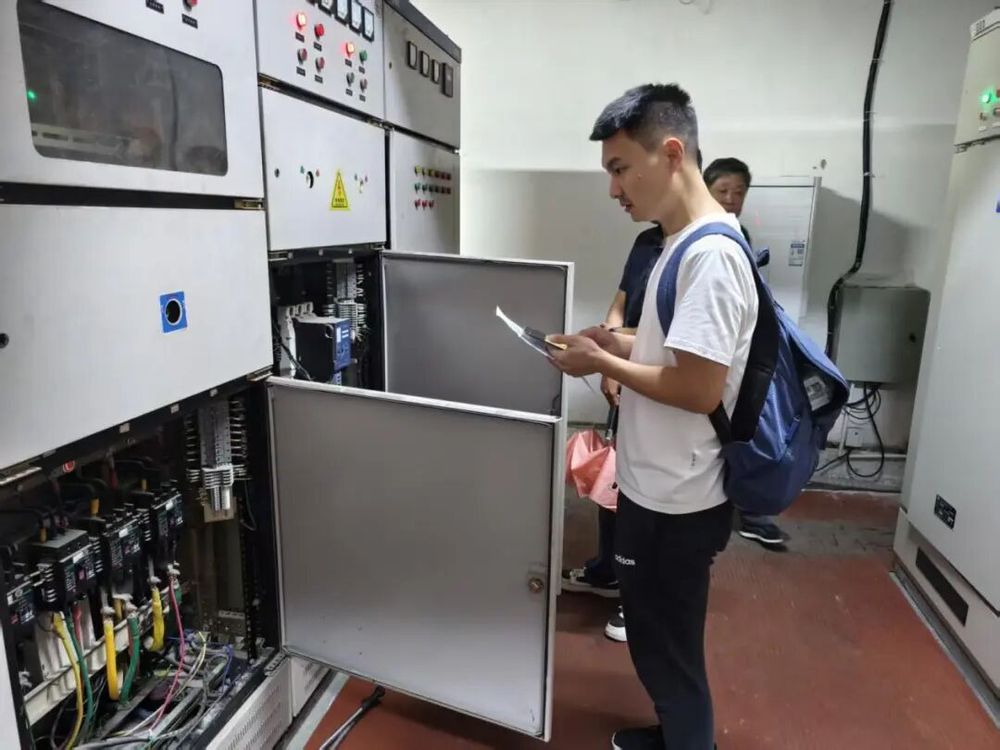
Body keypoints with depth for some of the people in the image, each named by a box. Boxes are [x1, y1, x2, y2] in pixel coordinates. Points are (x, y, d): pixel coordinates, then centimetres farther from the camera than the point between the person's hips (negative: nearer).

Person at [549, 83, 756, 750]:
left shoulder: (710, 255, -23)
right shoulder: (685, 244, 9)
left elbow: (699, 388, -26)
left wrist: (603, 364, -15)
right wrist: (617, 342, 4)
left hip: (676, 499, -10)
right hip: (659, 487, 10)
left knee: (668, 650, 11)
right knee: (661, 642, 27)